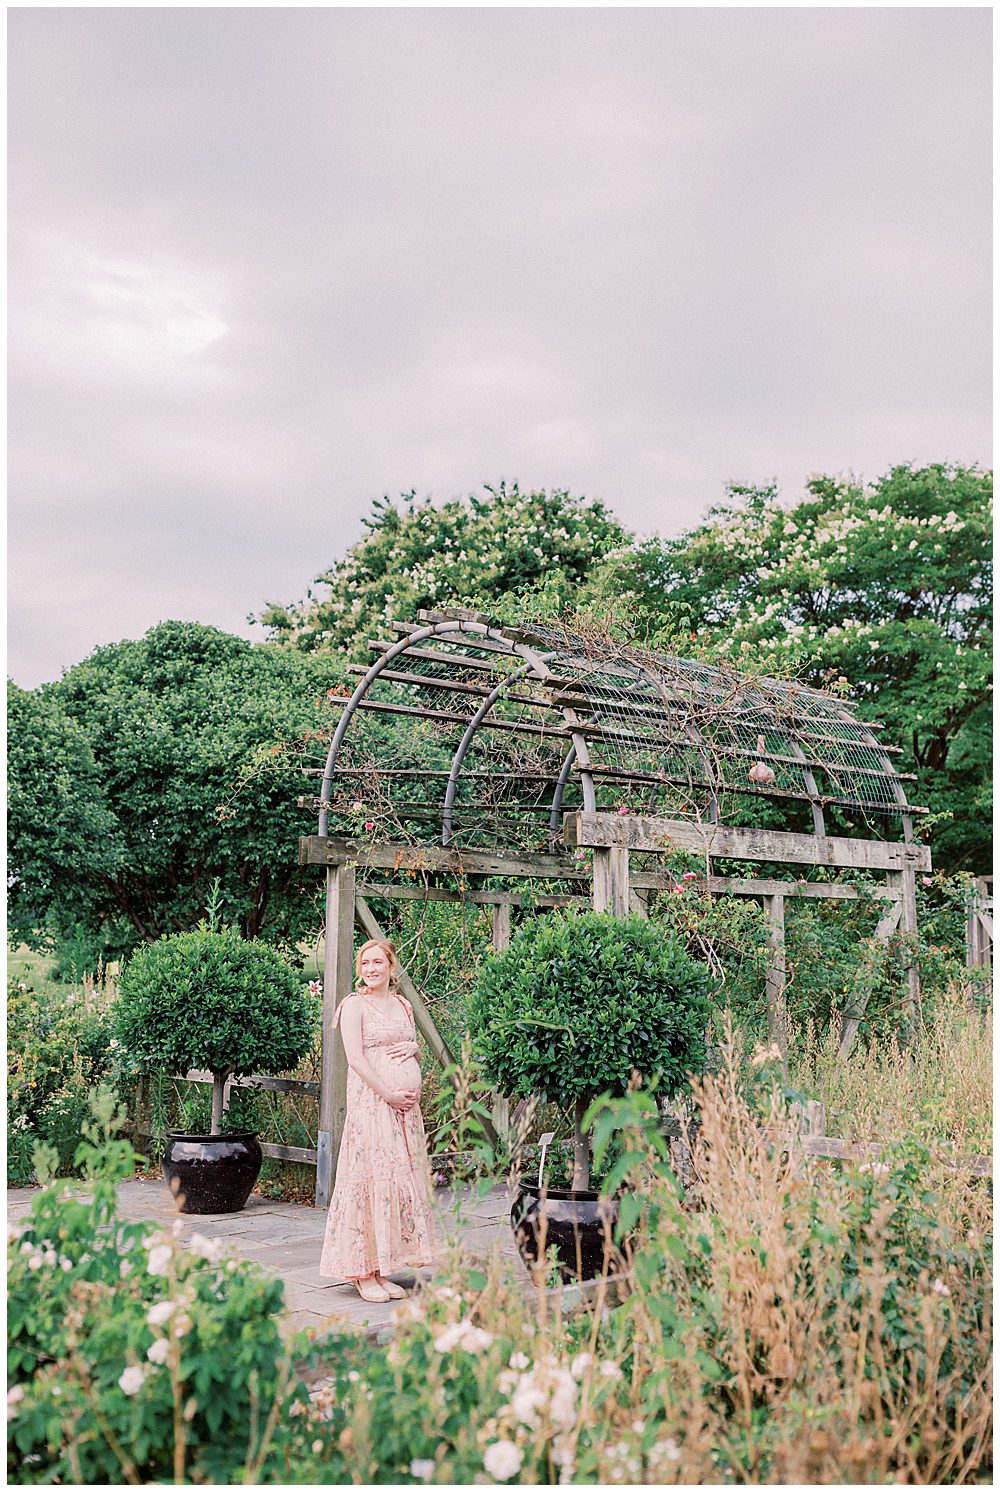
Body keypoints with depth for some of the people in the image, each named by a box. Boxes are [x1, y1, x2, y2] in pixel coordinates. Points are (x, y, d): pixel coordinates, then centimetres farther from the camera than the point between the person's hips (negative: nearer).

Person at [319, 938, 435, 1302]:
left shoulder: (403, 1005, 16)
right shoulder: (355, 1005, -3)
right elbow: (355, 1058, -11)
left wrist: (414, 1047, 1)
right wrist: (387, 1094, -16)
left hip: (405, 1104, 7)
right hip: (371, 1101, -7)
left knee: (402, 1175, 5)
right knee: (370, 1175, -7)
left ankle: (382, 1270, 12)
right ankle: (363, 1273, -1)